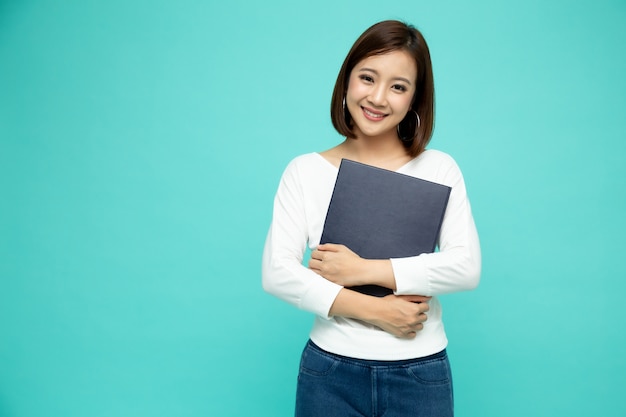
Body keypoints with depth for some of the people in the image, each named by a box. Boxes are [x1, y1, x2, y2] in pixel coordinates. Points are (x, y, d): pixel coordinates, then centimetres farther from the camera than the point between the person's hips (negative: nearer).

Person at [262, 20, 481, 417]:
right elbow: (277, 273, -10)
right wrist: (374, 310, -16)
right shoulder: (305, 171, -3)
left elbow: (467, 267, -11)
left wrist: (363, 270, -15)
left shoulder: (439, 169, -2)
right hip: (330, 373, 0)